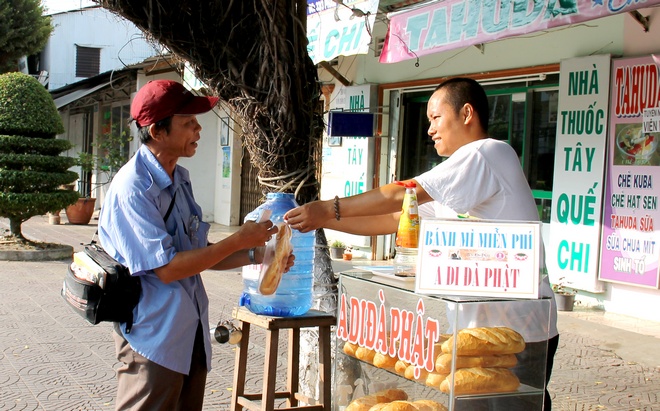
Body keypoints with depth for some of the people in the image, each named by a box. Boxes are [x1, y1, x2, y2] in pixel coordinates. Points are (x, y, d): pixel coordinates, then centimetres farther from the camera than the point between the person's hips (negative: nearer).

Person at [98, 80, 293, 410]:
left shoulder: (180, 179, 9)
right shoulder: (133, 187, -18)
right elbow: (166, 268, -21)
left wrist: (254, 255, 2)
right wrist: (238, 241, -17)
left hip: (191, 331, 8)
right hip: (153, 336, -8)